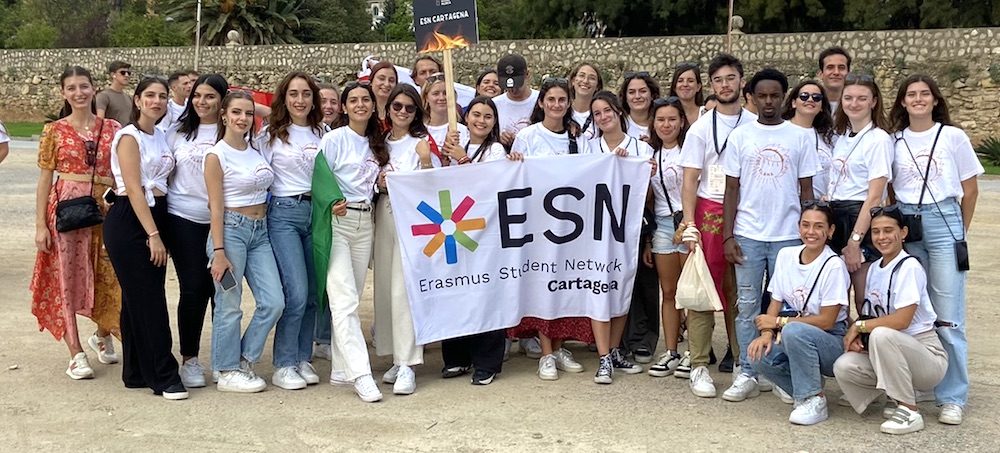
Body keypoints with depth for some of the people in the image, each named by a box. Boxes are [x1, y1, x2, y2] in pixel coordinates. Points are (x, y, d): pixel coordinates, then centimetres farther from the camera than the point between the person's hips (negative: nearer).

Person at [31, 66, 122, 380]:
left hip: (106, 210, 1)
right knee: (66, 280, 2)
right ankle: (76, 354, 12)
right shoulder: (55, 131, 3)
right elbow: (45, 178, 2)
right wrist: (40, 224, -4)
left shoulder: (112, 129, 6)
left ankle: (102, 336, 33)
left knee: (109, 280, 4)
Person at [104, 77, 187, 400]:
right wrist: (153, 234, -19)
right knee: (150, 300, -6)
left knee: (139, 299, 12)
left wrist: (158, 231, 7)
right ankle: (164, 376, -1)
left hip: (154, 217, 7)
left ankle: (138, 373, 19)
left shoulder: (160, 136, 14)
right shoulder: (129, 137, -8)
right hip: (129, 222, -7)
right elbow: (134, 189, -15)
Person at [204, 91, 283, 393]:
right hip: (232, 230, -6)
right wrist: (218, 251, -13)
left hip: (260, 232, 6)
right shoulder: (217, 155, -7)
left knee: (274, 303, 1)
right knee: (229, 306, 1)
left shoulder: (256, 150, 10)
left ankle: (244, 360, 18)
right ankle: (228, 372, 15)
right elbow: (216, 207, -10)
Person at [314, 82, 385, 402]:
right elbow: (320, 177, -9)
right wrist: (334, 202, -25)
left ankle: (340, 370, 16)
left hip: (364, 222, 6)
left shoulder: (376, 144, 16)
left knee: (351, 299, 9)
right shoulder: (333, 139, -2)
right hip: (336, 221, -6)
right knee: (345, 299, -13)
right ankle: (361, 374, -15)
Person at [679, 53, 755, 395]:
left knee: (739, 290, 7)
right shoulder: (701, 128, 3)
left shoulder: (756, 125, 8)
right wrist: (688, 222, -9)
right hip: (710, 212, -2)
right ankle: (698, 364, 3)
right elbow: (690, 179, 0)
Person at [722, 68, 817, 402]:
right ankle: (748, 374, 9)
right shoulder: (740, 137, 6)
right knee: (747, 305, 2)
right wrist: (727, 235, -2)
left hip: (788, 235, 0)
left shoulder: (800, 137, 5)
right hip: (748, 235, 0)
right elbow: (731, 189, 5)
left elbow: (806, 190, 7)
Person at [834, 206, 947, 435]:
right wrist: (857, 337, -10)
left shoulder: (909, 267, -14)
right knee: (844, 367, -20)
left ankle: (909, 411, -21)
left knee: (881, 335, -36)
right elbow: (873, 316, 11)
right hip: (891, 350, 7)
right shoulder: (874, 268, 10)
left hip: (929, 358, -6)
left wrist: (859, 326, -13)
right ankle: (899, 394, 7)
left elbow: (902, 321, -22)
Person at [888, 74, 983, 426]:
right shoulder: (895, 141, 10)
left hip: (943, 222, -2)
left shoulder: (953, 136, 3)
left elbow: (970, 189, 7)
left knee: (947, 316, -5)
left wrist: (961, 232, 8)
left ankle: (953, 398, 2)